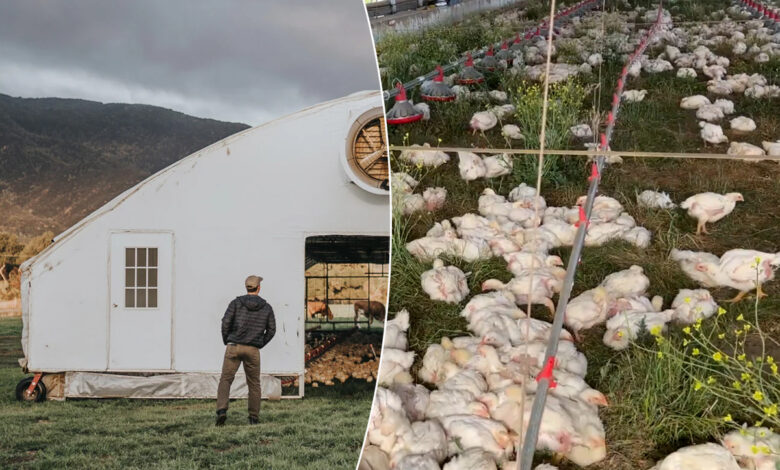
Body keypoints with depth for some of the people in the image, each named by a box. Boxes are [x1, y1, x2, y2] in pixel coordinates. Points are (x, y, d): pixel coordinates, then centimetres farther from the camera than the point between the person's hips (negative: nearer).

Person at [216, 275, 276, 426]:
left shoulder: (236, 303, 0)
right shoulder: (266, 307, 5)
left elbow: (226, 322, -9)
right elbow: (271, 330, 3)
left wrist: (226, 341, 5)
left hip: (234, 347, -1)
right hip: (253, 350, 1)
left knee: (225, 380, 3)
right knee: (254, 384, 13)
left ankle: (221, 410, -17)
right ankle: (253, 417, 14)